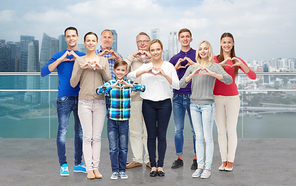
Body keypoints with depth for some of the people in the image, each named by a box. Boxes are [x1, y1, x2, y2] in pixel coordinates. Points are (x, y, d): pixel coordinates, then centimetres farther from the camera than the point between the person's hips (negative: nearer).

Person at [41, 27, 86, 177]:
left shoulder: (84, 56, 12)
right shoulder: (59, 56, 8)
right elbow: (44, 72, -4)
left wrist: (78, 58, -10)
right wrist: (60, 60, -10)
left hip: (80, 98, 2)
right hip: (64, 98, -2)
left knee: (80, 132, 7)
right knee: (62, 131, -5)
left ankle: (78, 163, 18)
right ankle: (63, 164, 5)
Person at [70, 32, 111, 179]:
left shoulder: (103, 60, 10)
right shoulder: (79, 61, 5)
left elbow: (109, 81, 5)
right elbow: (73, 83, 0)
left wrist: (101, 69, -9)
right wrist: (81, 68, -11)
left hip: (100, 102, 1)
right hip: (84, 102, -1)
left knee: (97, 137, 3)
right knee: (87, 137, -1)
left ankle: (96, 167, 10)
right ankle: (89, 168, 5)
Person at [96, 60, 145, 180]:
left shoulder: (129, 83, 1)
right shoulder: (110, 83, -1)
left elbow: (142, 88, -15)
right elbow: (98, 91, -18)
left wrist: (129, 85, -31)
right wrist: (112, 86, -32)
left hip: (124, 120, 1)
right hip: (112, 119, -1)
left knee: (123, 147, 8)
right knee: (113, 147, 5)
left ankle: (122, 170, 22)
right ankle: (115, 170, 17)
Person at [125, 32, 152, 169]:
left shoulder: (153, 58, 11)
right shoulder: (132, 59, 14)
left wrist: (150, 58, -11)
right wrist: (133, 56, -6)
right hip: (134, 98, 1)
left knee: (149, 131, 1)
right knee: (135, 131, 5)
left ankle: (149, 159, 13)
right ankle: (137, 159, 16)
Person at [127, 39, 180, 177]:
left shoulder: (169, 66, 5)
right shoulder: (145, 66, 10)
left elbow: (176, 85, -6)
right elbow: (129, 76, -5)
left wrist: (164, 74, -20)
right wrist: (145, 71, -18)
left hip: (164, 103, -1)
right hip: (148, 103, 1)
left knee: (162, 135, 2)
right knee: (151, 135, 4)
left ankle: (160, 165, 12)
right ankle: (153, 165, 13)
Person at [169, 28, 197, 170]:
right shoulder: (174, 58, 13)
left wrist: (194, 64, -15)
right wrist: (176, 67, -6)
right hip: (178, 96, 3)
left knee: (195, 129, 1)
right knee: (178, 129, 5)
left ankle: (196, 158, 11)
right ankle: (179, 158, 15)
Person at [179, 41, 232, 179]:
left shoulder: (214, 66, 3)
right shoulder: (192, 68, 12)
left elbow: (229, 80, -12)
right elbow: (181, 84, 0)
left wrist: (211, 73, -22)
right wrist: (192, 75, -16)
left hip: (207, 105, -3)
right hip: (194, 105, 4)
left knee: (208, 137, -2)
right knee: (198, 137, 7)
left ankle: (208, 167, 5)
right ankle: (200, 166, 12)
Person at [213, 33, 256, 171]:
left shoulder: (237, 61, 3)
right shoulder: (215, 59, 3)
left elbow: (253, 76, -7)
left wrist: (241, 65, -22)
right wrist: (220, 64, -26)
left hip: (232, 98, 0)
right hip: (217, 98, 1)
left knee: (231, 131, 1)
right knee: (221, 131, 6)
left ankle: (230, 161, 12)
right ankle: (223, 161, 16)